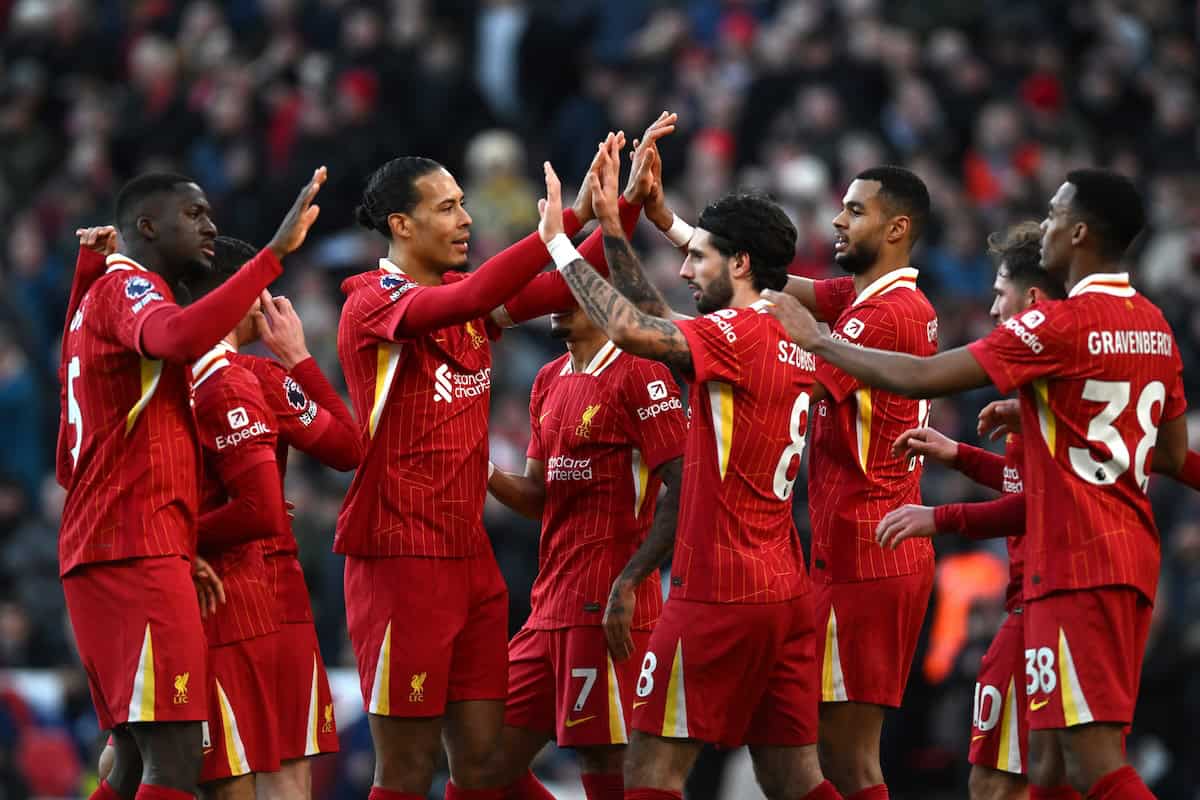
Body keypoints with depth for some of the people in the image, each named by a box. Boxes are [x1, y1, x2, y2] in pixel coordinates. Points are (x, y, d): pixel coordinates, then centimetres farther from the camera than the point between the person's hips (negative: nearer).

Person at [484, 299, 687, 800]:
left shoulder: (637, 374, -9)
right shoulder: (550, 382, 17)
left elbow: (682, 491, -15)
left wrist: (627, 584, -21)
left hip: (605, 609, -9)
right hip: (551, 606, 9)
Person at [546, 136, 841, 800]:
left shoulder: (739, 334, -12)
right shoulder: (795, 342, 14)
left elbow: (632, 330, -24)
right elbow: (662, 324, 22)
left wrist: (560, 242, -14)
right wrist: (611, 227, 22)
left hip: (720, 595, -9)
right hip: (785, 591, 9)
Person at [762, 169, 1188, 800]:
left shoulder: (1061, 325, -14)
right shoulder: (1154, 326, 12)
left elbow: (919, 378, -16)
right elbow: (1172, 454, 21)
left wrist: (817, 341, -3)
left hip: (1078, 561, -9)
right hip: (1133, 558, 9)